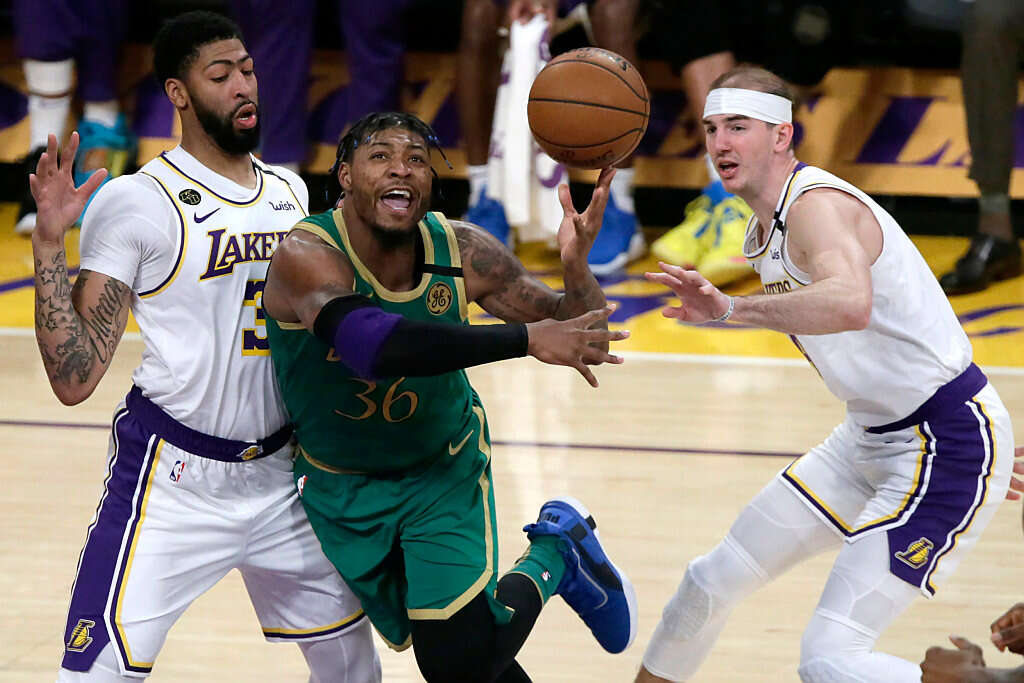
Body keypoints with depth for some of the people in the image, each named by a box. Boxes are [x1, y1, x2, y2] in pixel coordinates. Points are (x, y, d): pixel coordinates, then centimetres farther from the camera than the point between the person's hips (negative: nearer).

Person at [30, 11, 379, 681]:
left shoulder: (289, 191, 9)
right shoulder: (134, 202, -11)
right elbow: (75, 379, -15)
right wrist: (49, 243, -22)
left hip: (278, 475, 6)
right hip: (172, 481, -6)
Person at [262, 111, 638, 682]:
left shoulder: (463, 252, -18)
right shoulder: (307, 256, -29)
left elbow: (579, 335, -10)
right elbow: (371, 343, -49)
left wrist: (577, 266, -34)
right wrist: (527, 339, -52)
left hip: (446, 469, 0)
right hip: (344, 489, 0)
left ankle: (555, 552, 10)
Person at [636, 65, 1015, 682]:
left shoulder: (817, 205, -21)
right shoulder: (766, 228, 10)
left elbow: (850, 305, -44)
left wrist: (730, 309, -45)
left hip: (950, 445, -10)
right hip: (872, 437, 10)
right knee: (716, 578, 19)